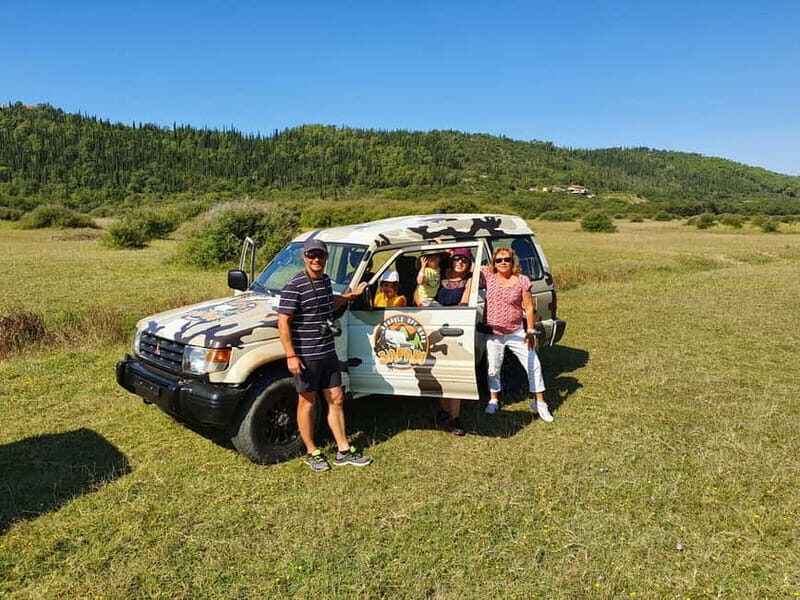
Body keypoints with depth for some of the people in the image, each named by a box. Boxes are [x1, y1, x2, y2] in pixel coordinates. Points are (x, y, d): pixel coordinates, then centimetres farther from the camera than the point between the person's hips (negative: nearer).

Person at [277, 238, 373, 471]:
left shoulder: (325, 280, 8)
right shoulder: (295, 286, -16)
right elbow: (283, 323, -17)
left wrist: (351, 295, 23)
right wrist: (291, 356, -21)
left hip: (328, 353, 8)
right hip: (306, 356, -7)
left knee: (336, 399, 11)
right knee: (307, 402, 7)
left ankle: (344, 451, 22)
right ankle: (312, 453, 22)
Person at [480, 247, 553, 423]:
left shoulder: (522, 280, -7)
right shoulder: (488, 276, -4)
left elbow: (529, 308, -4)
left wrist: (530, 331, -6)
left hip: (517, 333, -1)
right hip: (493, 334, 1)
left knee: (533, 366, 1)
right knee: (493, 368, 13)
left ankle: (539, 403, 16)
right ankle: (493, 400, 34)